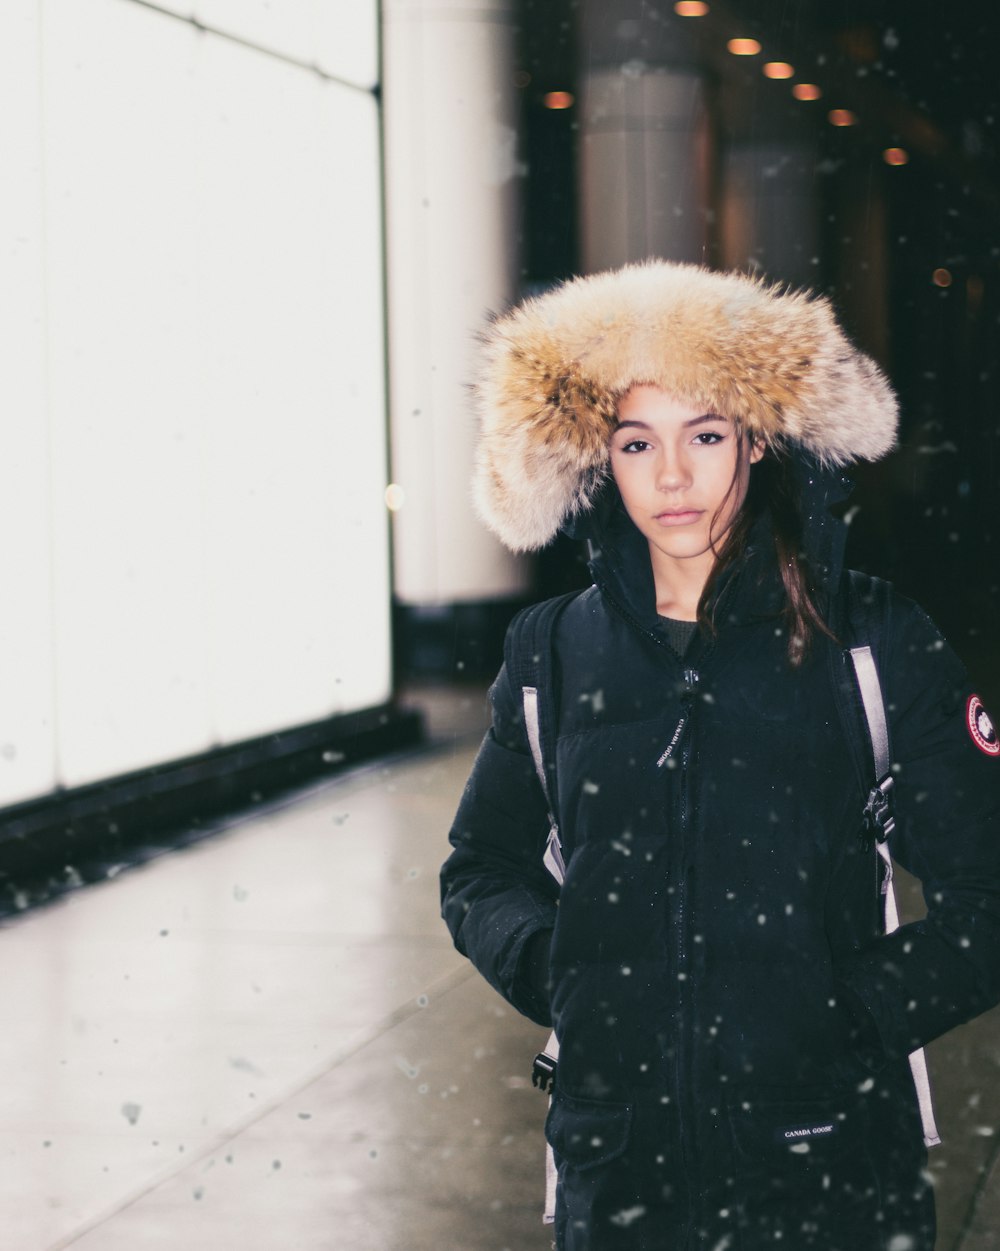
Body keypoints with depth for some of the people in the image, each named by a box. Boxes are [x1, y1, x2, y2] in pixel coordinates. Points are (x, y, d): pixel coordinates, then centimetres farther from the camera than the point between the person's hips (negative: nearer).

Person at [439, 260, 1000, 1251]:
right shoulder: (555, 657, 2)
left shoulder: (877, 646, -4)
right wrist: (550, 968, -2)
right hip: (616, 1158, 2)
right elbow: (481, 870, 15)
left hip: (828, 1165, -1)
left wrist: (867, 1011, -12)